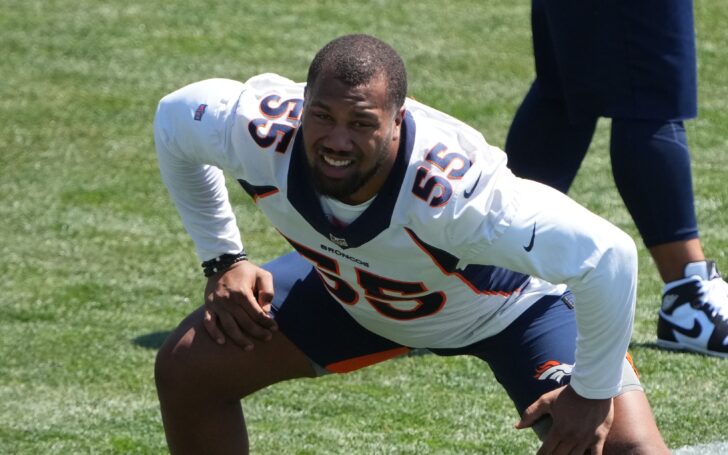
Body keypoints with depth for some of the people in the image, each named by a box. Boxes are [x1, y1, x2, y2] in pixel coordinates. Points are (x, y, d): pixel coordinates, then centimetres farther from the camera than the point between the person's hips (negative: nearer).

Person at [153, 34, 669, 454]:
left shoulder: (454, 187, -46)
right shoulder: (262, 132, -31)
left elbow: (606, 254, -43)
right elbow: (175, 116, -6)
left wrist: (592, 392, -31)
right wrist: (222, 260, -5)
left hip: (507, 303, -5)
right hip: (350, 290, 5)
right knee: (187, 371, -4)